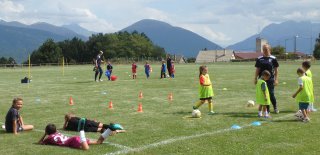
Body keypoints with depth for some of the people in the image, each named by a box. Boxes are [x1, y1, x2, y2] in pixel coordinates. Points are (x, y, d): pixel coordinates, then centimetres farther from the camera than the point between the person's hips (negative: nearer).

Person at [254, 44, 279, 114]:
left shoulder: (273, 59, 0)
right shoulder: (259, 59, 5)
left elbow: (276, 70, 1)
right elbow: (257, 69, 9)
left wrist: (276, 79, -3)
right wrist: (255, 78, 5)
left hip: (270, 80, -2)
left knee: (271, 94, -3)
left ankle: (275, 107, 21)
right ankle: (267, 109, 17)